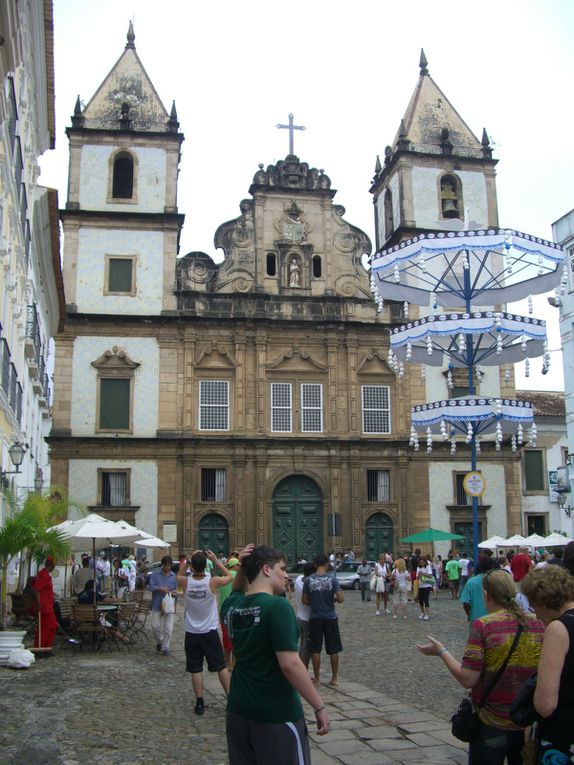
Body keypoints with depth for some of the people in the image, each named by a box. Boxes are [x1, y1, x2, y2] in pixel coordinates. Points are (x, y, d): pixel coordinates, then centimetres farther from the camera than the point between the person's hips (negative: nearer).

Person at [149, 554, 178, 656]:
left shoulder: (173, 576, 5)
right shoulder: (155, 574, -2)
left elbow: (176, 589, 12)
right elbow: (150, 586, -9)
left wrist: (175, 593, -11)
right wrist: (160, 589, -23)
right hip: (157, 604, -1)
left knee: (168, 628, -2)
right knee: (155, 626, 3)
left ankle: (165, 647, 12)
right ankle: (159, 642, 30)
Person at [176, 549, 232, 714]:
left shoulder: (185, 582, -12)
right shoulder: (213, 582, -16)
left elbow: (179, 575, 14)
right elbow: (229, 576, 5)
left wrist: (189, 560, 6)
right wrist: (216, 560, 2)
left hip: (192, 633, 1)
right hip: (210, 632, -1)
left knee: (196, 669, 8)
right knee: (221, 666, 10)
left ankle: (199, 703, 9)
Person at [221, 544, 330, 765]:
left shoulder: (231, 606, 1)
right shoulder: (278, 607, -19)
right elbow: (290, 665, -24)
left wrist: (242, 568, 6)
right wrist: (319, 707, -16)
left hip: (239, 710, 7)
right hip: (278, 714, -6)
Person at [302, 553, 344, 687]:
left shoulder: (309, 580, -6)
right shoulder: (332, 579, -9)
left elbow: (304, 600, -1)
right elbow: (341, 599, -12)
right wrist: (333, 599, 9)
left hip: (315, 618, 0)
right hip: (330, 618, 0)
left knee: (315, 650, 9)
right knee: (333, 650, 10)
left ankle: (317, 678, 14)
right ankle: (334, 678, 16)